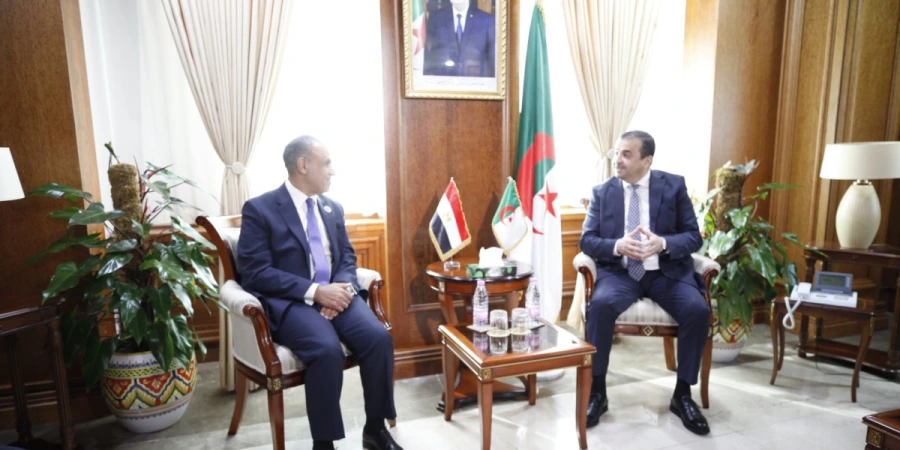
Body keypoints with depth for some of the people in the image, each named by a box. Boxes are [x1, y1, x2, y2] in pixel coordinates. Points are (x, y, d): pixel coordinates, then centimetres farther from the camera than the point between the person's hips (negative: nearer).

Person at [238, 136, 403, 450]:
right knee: (327, 350, -32)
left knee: (379, 338, -20)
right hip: (291, 302, -5)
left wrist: (343, 286, -9)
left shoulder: (333, 208, 15)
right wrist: (315, 292, -21)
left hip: (335, 294, 5)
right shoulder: (259, 209, -3)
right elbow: (256, 273, -12)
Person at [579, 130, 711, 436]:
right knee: (600, 305, -30)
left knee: (698, 311, -25)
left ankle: (682, 394, -2)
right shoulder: (602, 192, 4)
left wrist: (663, 244, -22)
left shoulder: (674, 185, 2)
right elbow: (586, 240, 0)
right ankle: (597, 392, -12)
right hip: (619, 271, 0)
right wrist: (617, 246, -21)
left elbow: (694, 236, 0)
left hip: (667, 271, 1)